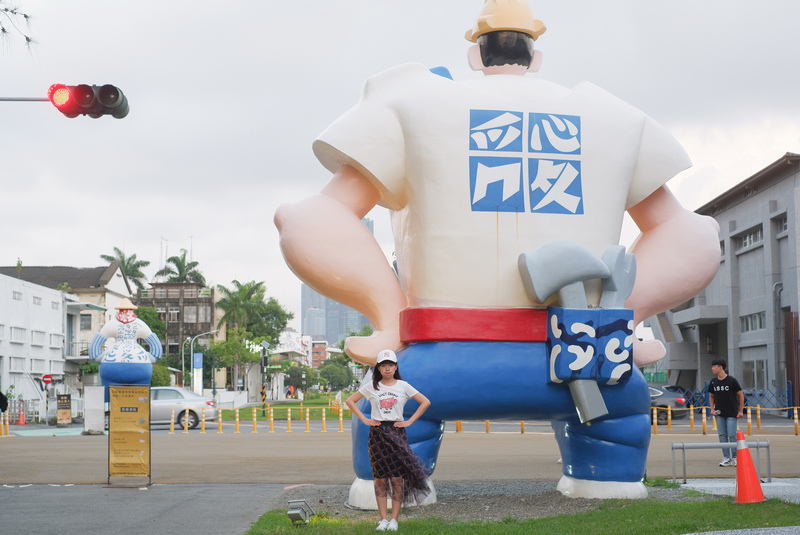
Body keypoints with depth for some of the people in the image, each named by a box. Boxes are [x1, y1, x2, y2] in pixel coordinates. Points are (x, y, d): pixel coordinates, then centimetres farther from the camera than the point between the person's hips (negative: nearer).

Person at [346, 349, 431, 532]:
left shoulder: (403, 386, 4)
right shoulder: (371, 386, 5)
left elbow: (425, 402, 7)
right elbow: (350, 401, 11)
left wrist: (409, 421, 0)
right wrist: (364, 419, 2)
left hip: (397, 433, 0)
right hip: (377, 433, 1)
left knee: (397, 478, -5)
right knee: (380, 478, -1)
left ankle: (394, 519, 1)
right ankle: (383, 520, 3)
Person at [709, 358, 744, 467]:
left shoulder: (731, 381, -8)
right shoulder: (713, 382, 5)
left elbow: (740, 395, -1)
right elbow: (711, 396, 18)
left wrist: (741, 411, -2)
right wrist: (712, 409, 5)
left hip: (731, 413, -4)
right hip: (719, 414, 4)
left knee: (732, 435, -7)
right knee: (722, 436, 2)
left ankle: (735, 458, 7)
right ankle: (726, 458, 7)